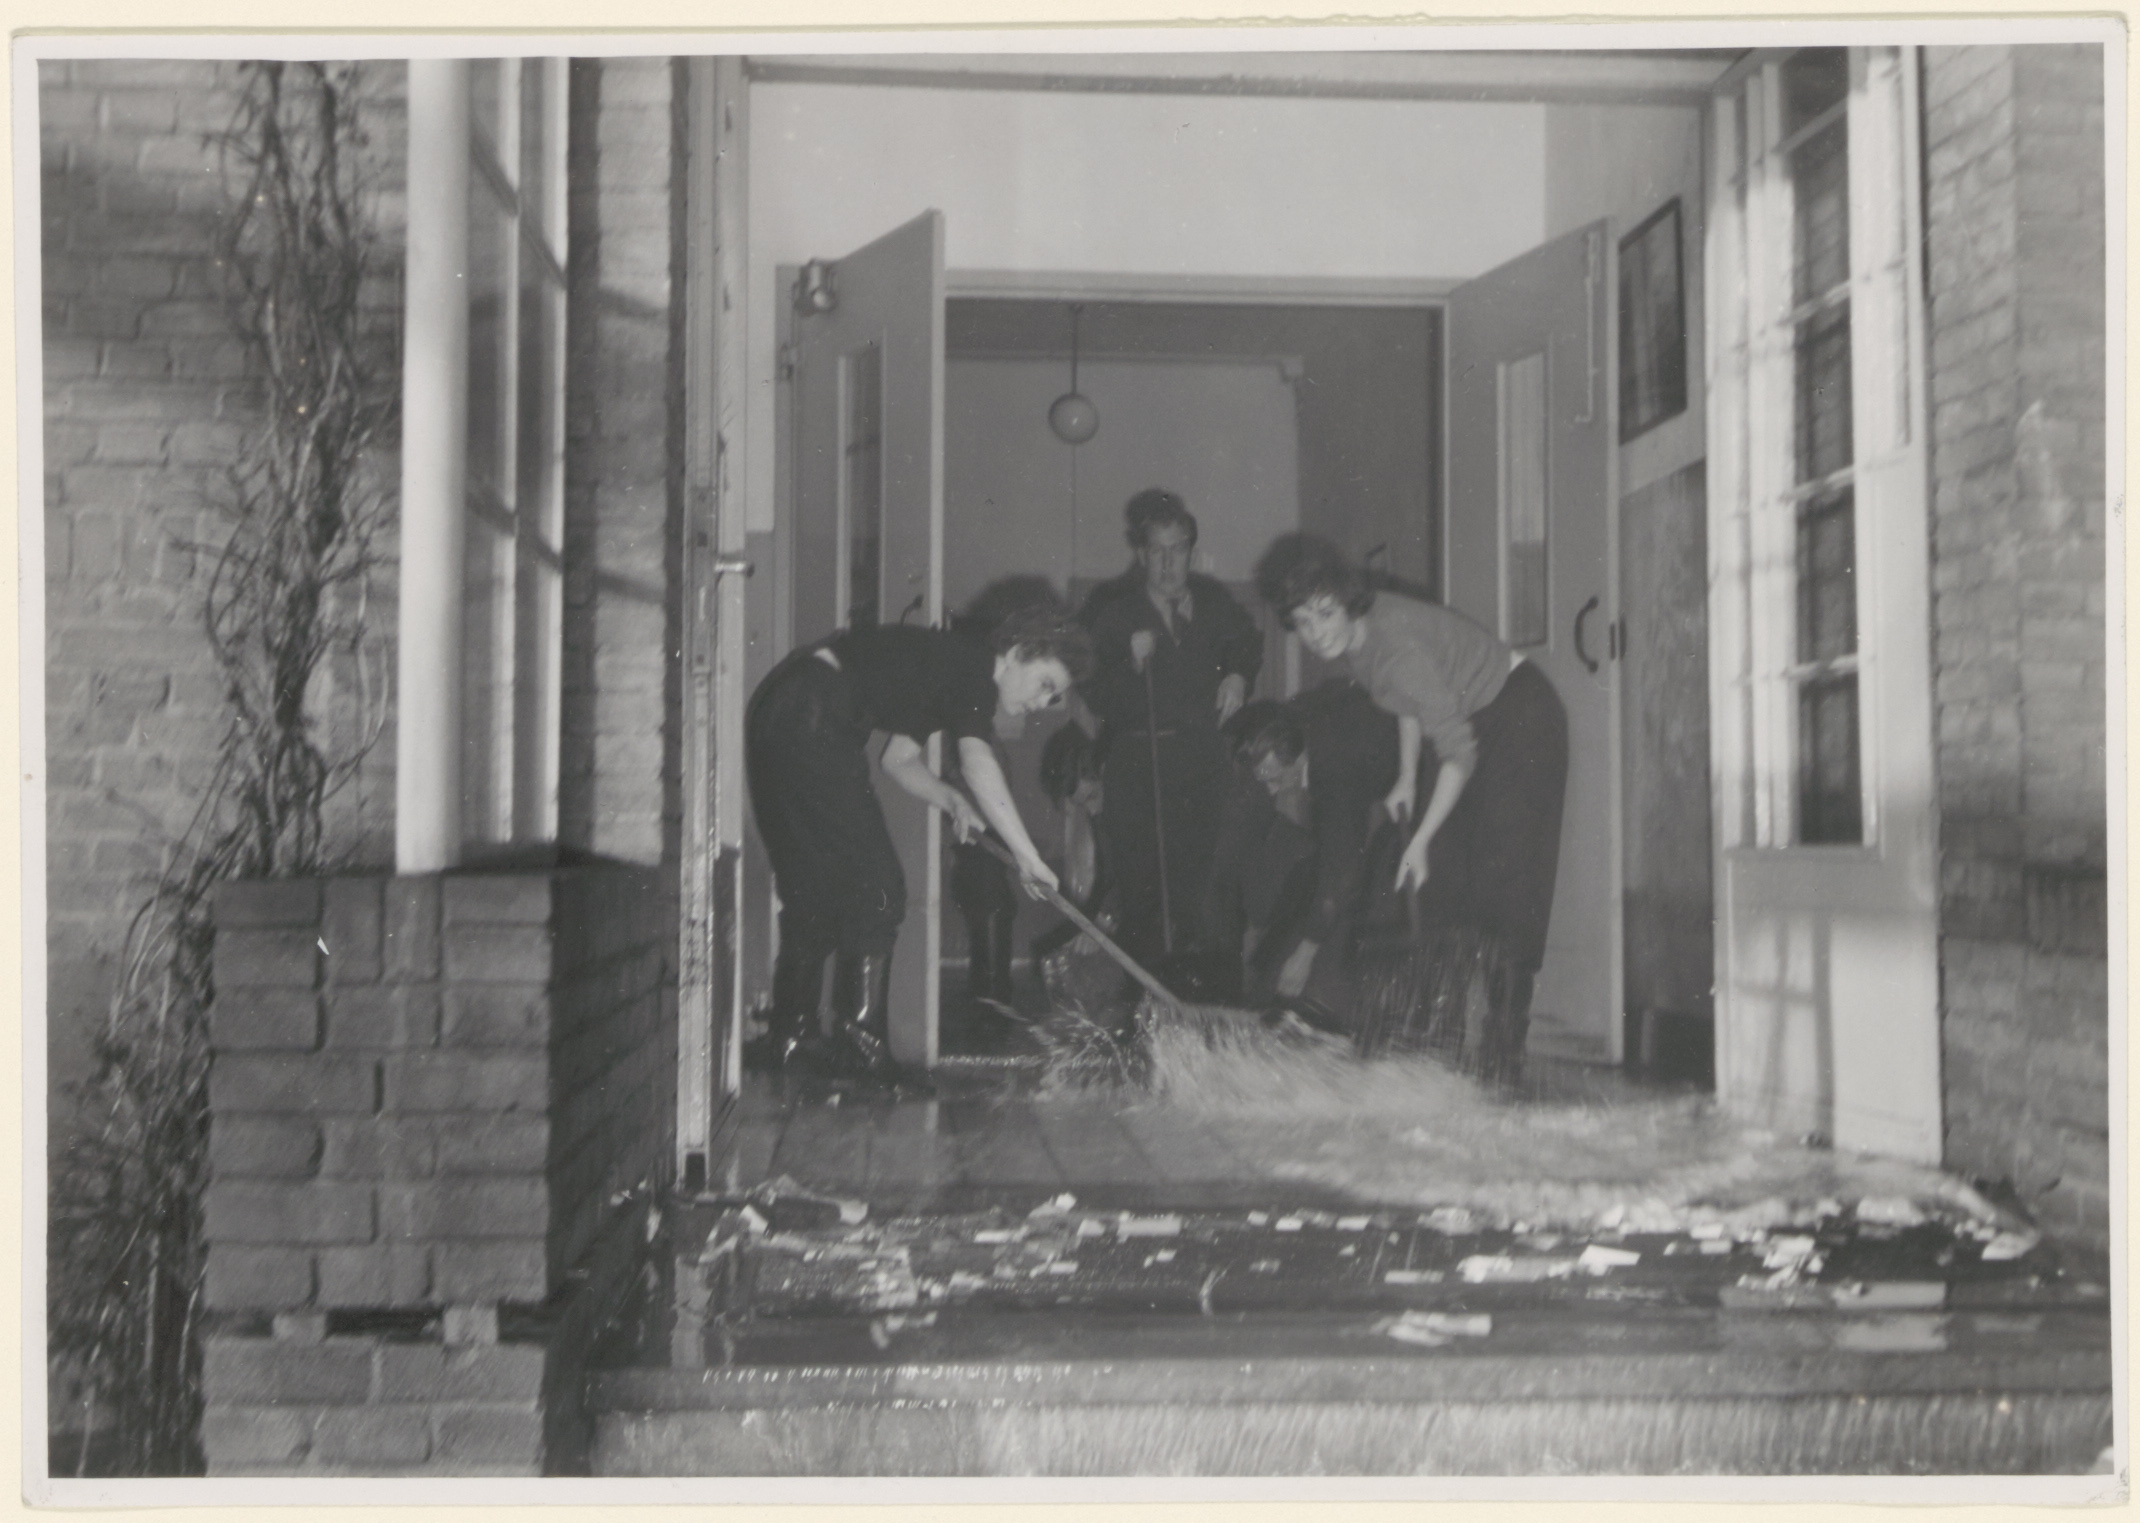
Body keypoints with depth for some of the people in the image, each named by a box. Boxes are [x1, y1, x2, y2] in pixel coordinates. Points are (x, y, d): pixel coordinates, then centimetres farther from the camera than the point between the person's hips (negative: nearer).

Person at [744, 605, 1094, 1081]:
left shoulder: (947, 671, 23)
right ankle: (859, 1043, -3)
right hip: (812, 718, -10)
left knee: (814, 887, 15)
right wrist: (1028, 857, -25)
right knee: (875, 887, -5)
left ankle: (788, 1036, 20)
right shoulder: (975, 669, -6)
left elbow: (899, 756, 22)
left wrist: (950, 799, 6)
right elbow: (977, 761, -22)